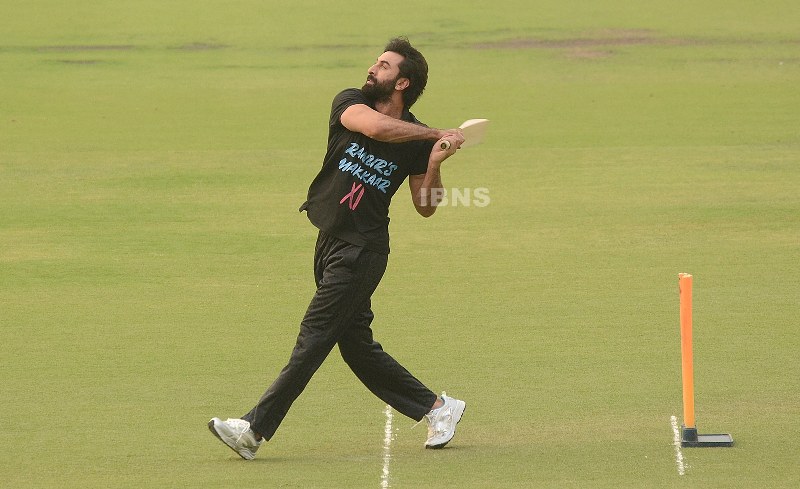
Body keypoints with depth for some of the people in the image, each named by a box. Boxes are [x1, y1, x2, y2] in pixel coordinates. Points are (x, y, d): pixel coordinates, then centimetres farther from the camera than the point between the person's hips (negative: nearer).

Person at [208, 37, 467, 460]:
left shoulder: (417, 141, -5)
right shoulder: (350, 103, 0)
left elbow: (425, 207, 2)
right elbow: (376, 127, -23)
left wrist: (435, 163, -14)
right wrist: (436, 135, -19)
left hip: (362, 251, -5)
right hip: (331, 244, 5)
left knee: (313, 339, -7)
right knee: (356, 345, 11)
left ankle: (256, 429, -6)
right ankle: (437, 408, 23)